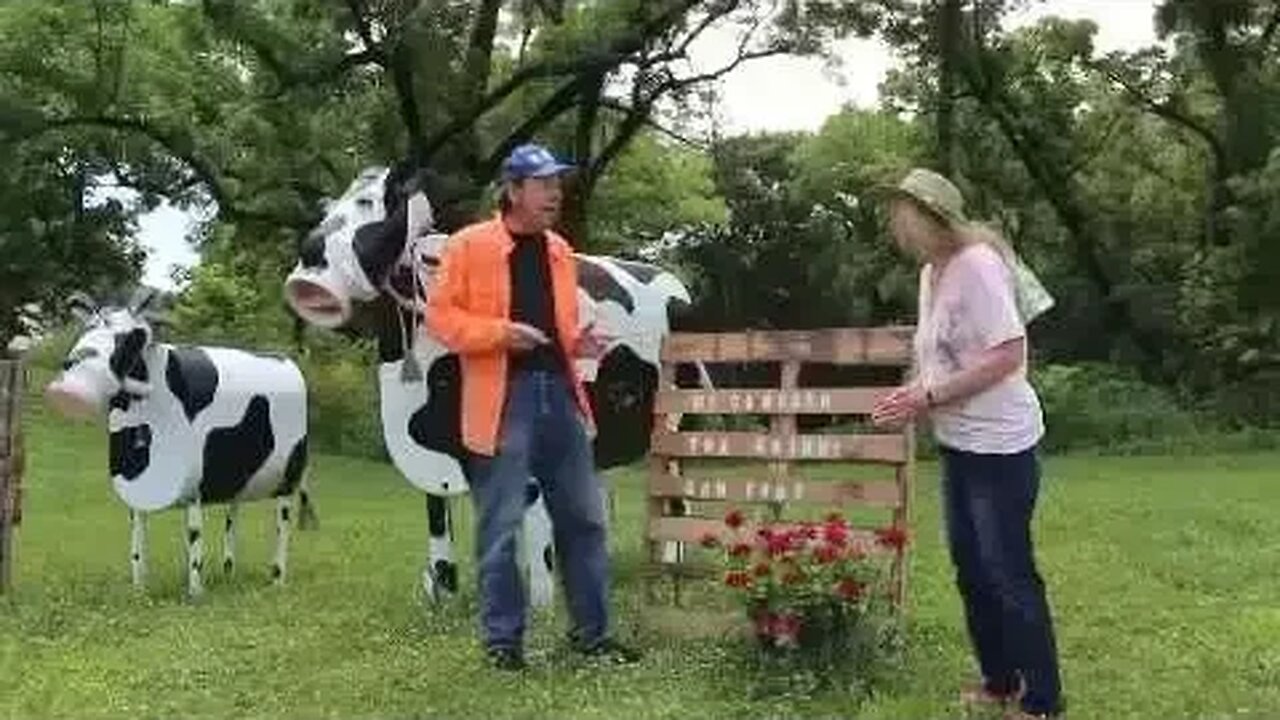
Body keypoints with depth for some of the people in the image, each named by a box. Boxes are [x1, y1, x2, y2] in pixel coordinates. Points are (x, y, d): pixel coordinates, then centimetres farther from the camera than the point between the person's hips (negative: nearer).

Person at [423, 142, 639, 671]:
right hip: (504, 398, -6)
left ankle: (592, 633, 21)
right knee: (500, 525, 0)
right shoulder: (469, 246, -4)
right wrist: (499, 332, -18)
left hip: (560, 391, 6)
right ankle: (503, 638, 14)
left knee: (584, 518, 9)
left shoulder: (559, 251, 15)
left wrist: (579, 341, 4)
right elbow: (440, 316, -6)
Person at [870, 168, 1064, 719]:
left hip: (999, 446, -9)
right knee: (970, 569, 16)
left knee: (1008, 573, 0)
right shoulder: (931, 272, 8)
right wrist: (910, 398, -3)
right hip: (957, 444, 9)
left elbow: (1008, 356, -24)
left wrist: (927, 397, -22)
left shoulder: (978, 264, -19)